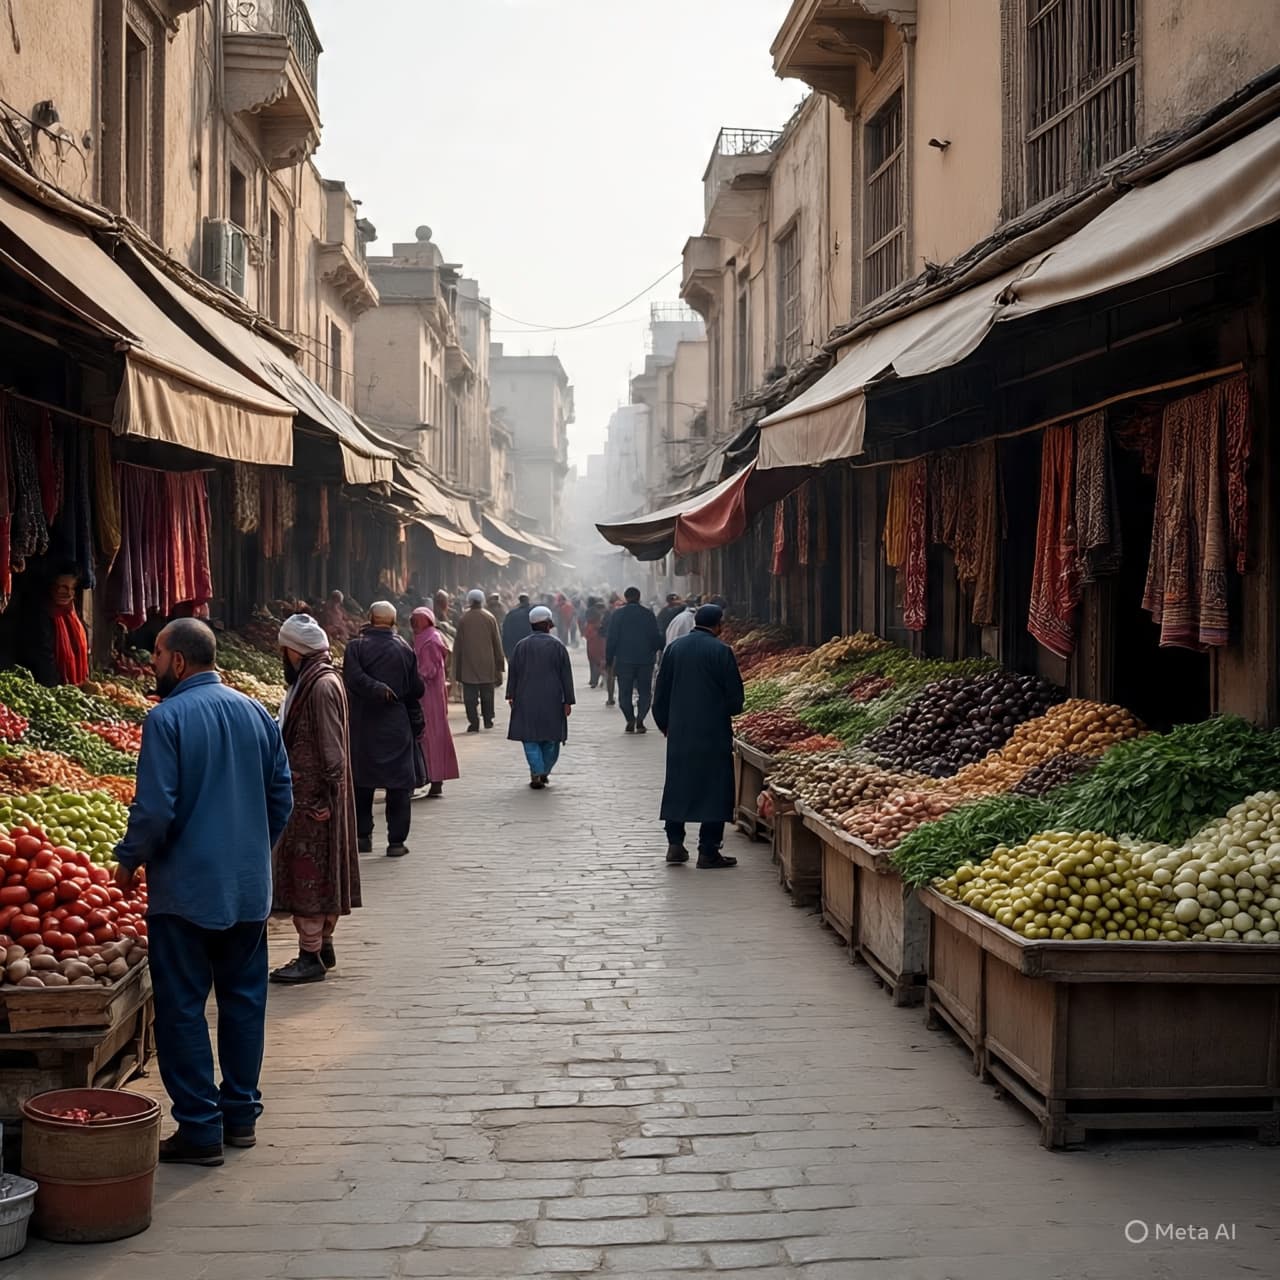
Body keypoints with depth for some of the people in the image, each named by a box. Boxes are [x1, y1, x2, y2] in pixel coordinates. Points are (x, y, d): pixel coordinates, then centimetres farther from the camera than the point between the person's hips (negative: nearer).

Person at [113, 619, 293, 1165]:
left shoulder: (167, 719, -14)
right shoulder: (256, 714, 5)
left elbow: (155, 809, -18)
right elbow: (282, 797, 10)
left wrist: (129, 861, -2)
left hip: (185, 890, -6)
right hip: (250, 888, 6)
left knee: (183, 1008, 3)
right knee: (244, 999, 15)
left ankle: (200, 1129, 6)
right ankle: (241, 1114, 23)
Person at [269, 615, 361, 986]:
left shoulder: (321, 686, -18)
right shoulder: (315, 680, 13)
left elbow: (330, 750, -20)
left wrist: (321, 799, -20)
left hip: (310, 797, -10)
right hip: (311, 795, 10)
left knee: (307, 871, -5)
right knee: (321, 871, 16)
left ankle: (311, 957, 0)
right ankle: (323, 945, 25)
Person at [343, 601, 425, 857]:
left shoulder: (356, 646, -4)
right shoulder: (404, 649, 1)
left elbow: (352, 678, -21)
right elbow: (416, 690, 5)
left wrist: (376, 689, -10)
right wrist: (417, 723, 14)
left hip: (362, 725, 0)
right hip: (397, 726, 0)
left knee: (362, 782, 13)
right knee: (399, 784, 5)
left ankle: (363, 834, 14)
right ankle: (396, 841, 4)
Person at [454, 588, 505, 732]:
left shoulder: (463, 619, -3)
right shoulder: (489, 618, -1)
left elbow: (458, 645, 0)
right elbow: (497, 642, 3)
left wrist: (457, 669, 7)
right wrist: (499, 663, 11)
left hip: (468, 664, -1)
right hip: (487, 664, 2)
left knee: (470, 695, 1)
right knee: (487, 693, 14)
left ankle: (473, 723, -5)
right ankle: (488, 720, 18)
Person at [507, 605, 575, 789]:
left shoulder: (522, 646, 2)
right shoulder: (557, 646, 0)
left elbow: (513, 673, 5)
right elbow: (566, 676, 0)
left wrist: (511, 696, 13)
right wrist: (568, 701, 3)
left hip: (526, 700, 0)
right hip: (552, 700, 0)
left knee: (530, 738, 1)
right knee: (551, 737, 13)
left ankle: (537, 773, -11)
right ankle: (544, 772, 16)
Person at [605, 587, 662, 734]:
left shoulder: (618, 615, -2)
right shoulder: (649, 614, 1)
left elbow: (612, 639, -3)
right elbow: (656, 638, 2)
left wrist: (609, 658, 3)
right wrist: (654, 653, 18)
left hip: (624, 660, -1)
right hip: (645, 660, 1)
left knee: (625, 692, 7)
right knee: (644, 691, 8)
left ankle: (630, 720, -5)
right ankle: (640, 719, -7)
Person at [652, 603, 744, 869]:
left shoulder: (674, 648, 5)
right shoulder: (721, 651, -10)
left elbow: (661, 692, 9)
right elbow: (735, 696, -8)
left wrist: (664, 724, 20)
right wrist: (727, 711, 13)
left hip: (679, 732, 5)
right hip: (713, 732, -4)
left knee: (677, 787, 14)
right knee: (714, 788, 2)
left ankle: (675, 844, 14)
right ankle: (708, 851, 1)